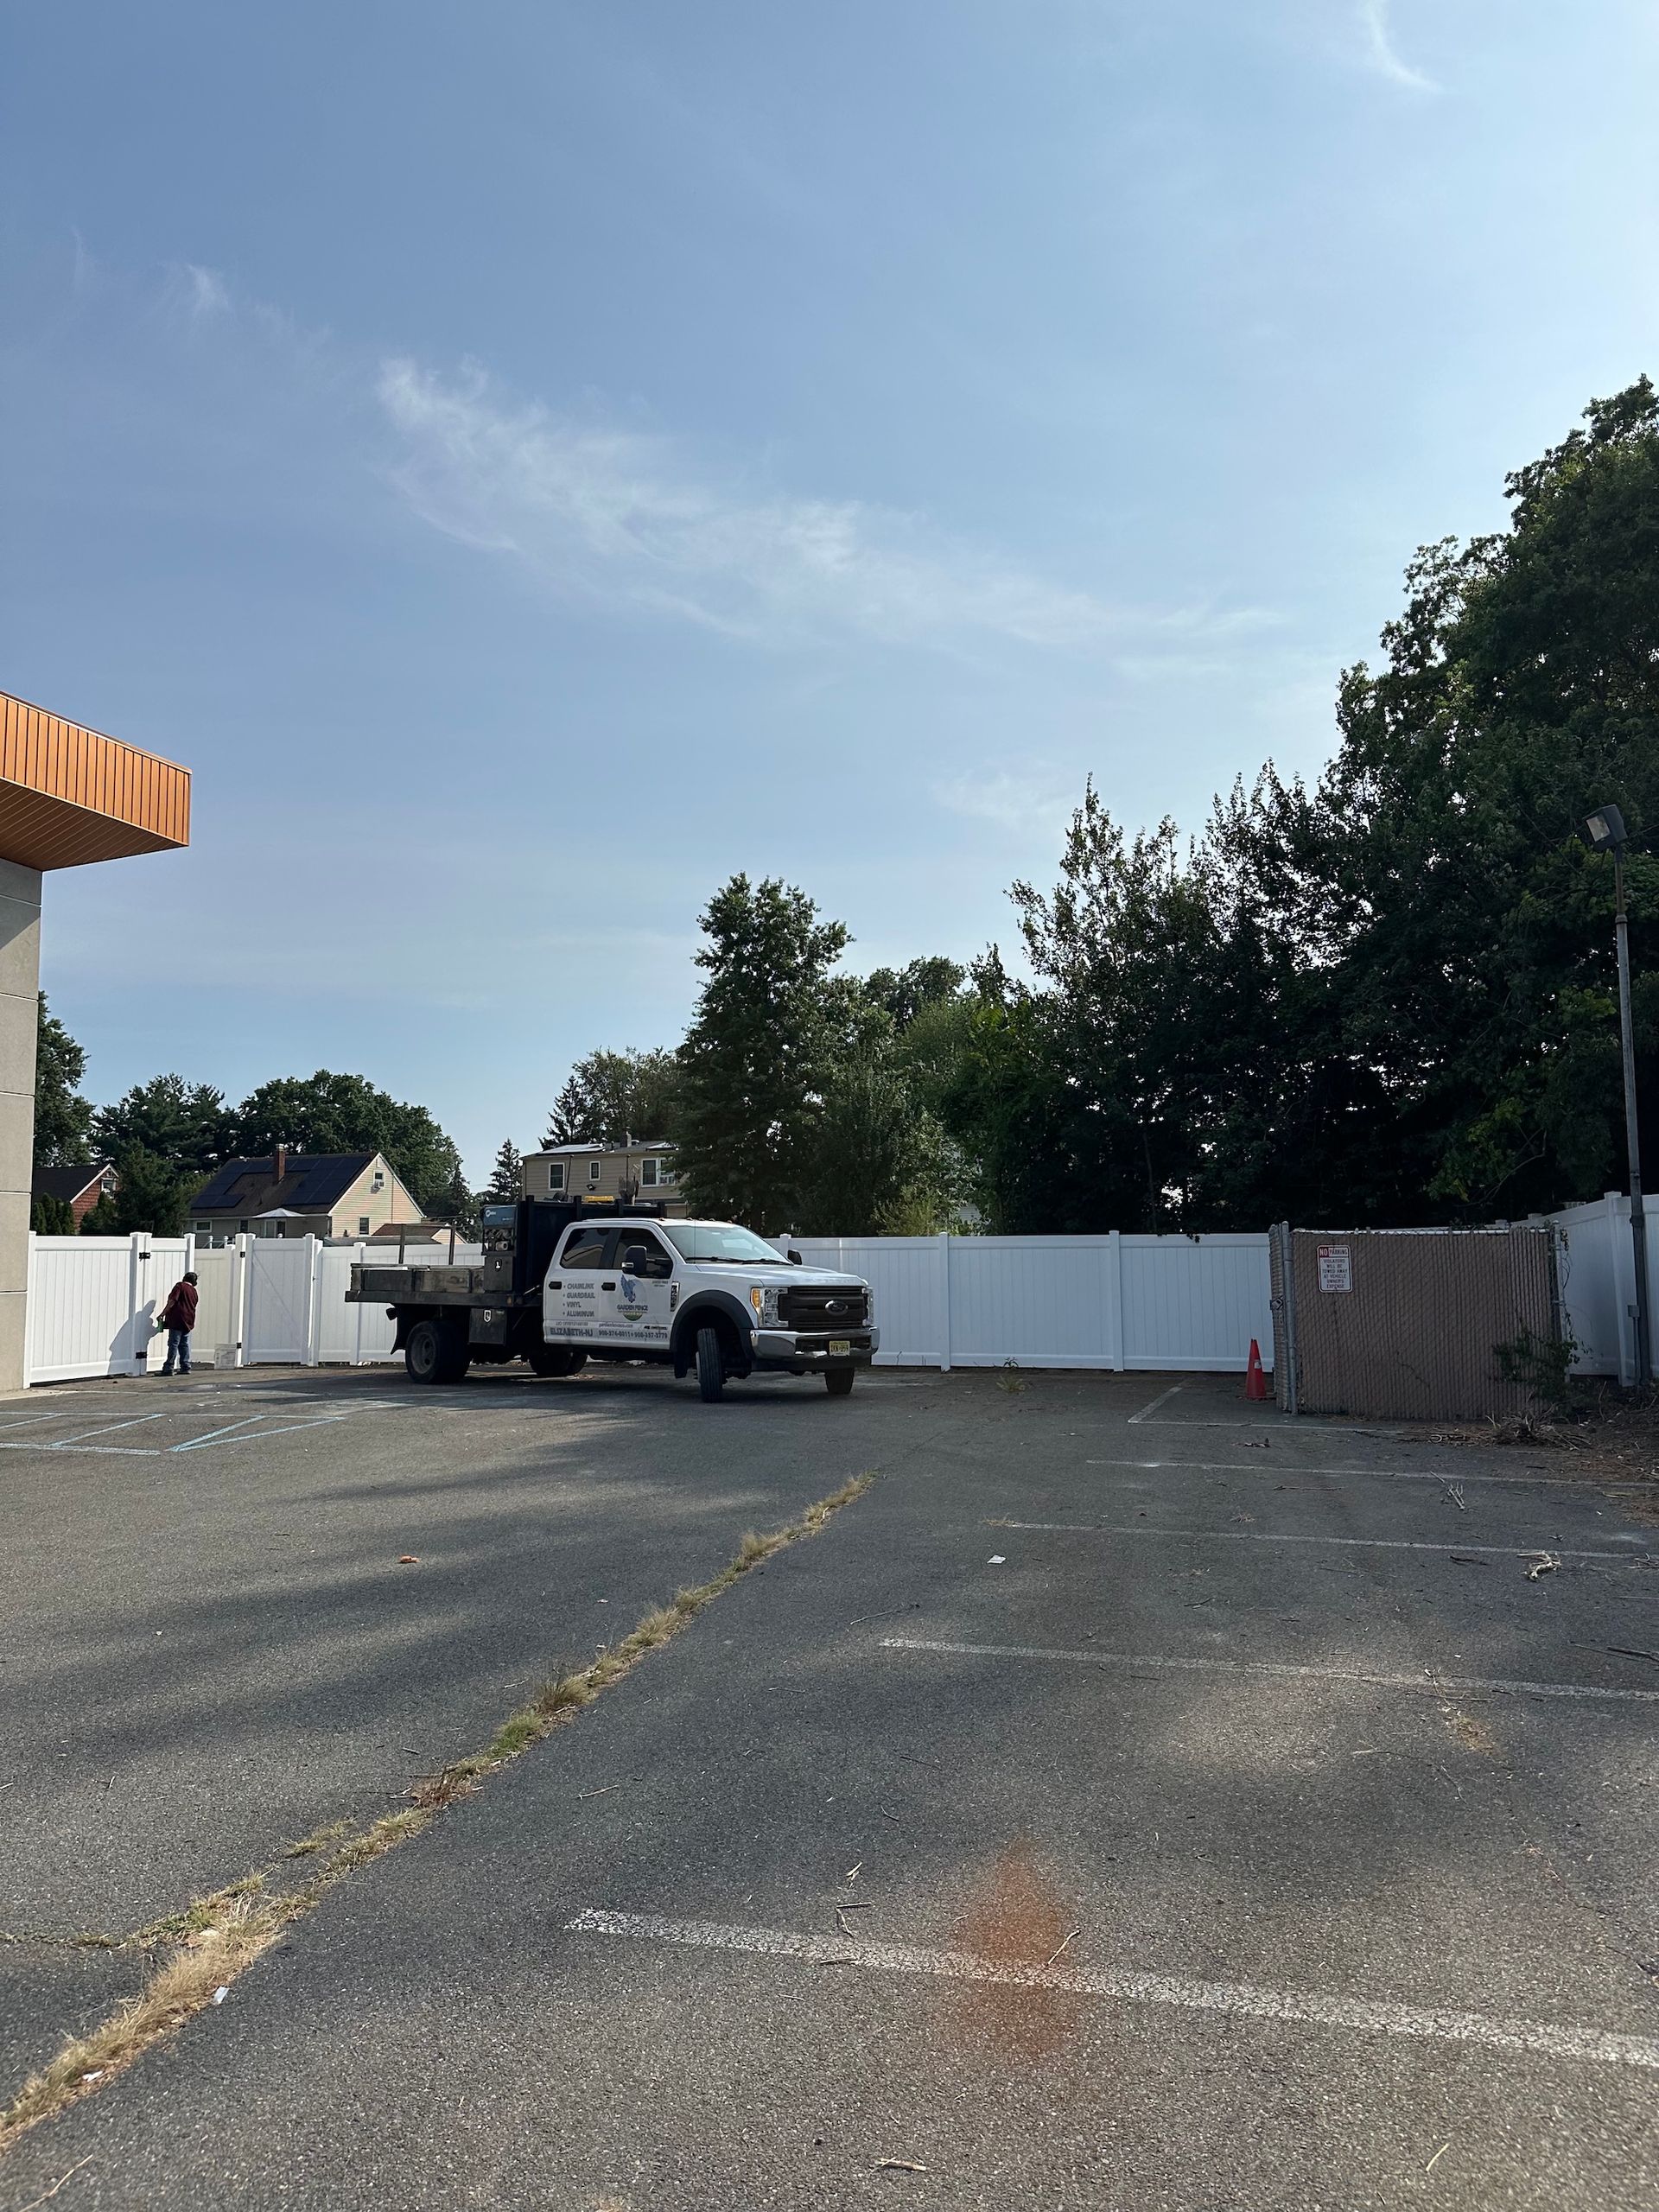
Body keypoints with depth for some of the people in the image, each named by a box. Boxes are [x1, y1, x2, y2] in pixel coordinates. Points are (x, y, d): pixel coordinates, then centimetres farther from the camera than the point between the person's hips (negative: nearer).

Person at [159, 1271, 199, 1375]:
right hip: (189, 1322, 6)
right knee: (185, 1344, 12)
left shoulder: (180, 1286, -3)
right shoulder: (194, 1291, 15)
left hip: (177, 1320, -6)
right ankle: (185, 1367, 11)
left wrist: (163, 1314, -14)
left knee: (173, 1344, -6)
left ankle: (168, 1368, -6)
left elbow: (172, 1301, -13)